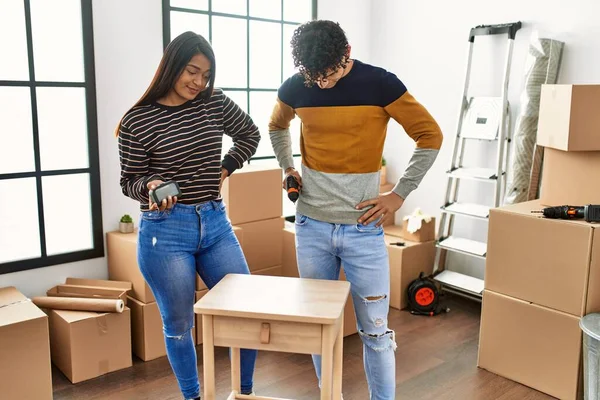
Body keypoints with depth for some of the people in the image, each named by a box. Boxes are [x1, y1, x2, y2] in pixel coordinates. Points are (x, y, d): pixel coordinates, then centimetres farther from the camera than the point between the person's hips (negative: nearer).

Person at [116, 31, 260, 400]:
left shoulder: (215, 102, 1)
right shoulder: (137, 121, -7)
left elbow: (250, 134, 18)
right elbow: (130, 181, -1)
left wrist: (226, 168, 5)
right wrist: (151, 186, -22)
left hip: (215, 224, 4)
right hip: (165, 232, -3)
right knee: (179, 324, 8)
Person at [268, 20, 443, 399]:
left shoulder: (380, 83, -9)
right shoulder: (294, 88, 0)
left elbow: (431, 136, -3)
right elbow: (277, 127, 22)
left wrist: (400, 193, -8)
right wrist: (288, 168, 8)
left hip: (363, 228, -3)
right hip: (311, 226, 3)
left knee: (375, 330, 4)